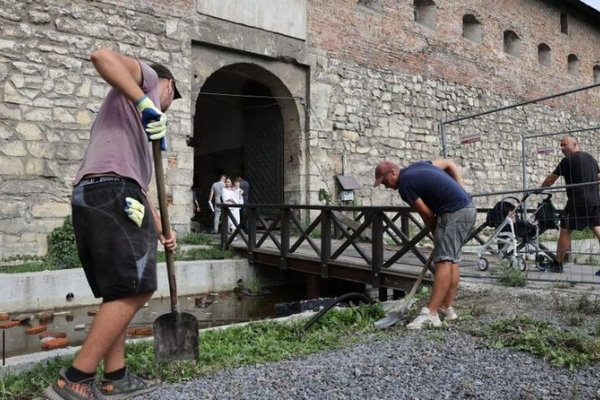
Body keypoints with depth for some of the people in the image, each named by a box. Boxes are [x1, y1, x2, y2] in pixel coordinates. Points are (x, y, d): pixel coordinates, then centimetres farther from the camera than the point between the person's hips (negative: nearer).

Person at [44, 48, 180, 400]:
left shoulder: (138, 119, 36)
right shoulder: (147, 79, 12)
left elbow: (139, 183, 33)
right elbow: (103, 56, -11)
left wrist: (161, 229, 32)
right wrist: (145, 103, -18)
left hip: (89, 196, 10)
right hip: (112, 192, -10)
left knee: (120, 292, 11)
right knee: (135, 289, -10)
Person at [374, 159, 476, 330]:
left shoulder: (404, 184, -8)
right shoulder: (416, 166, 17)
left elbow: (427, 214, -5)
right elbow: (449, 163, 25)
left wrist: (435, 231, 13)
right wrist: (461, 190, 17)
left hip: (454, 213, -10)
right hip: (468, 208, 10)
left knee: (443, 261, -14)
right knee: (452, 260, 12)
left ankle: (430, 314, -17)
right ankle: (448, 308, 17)